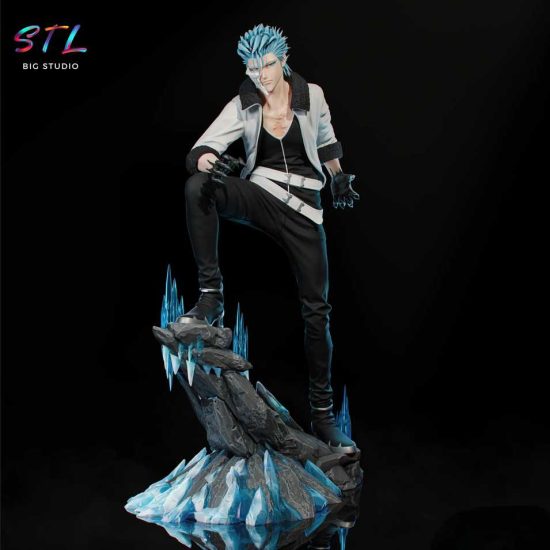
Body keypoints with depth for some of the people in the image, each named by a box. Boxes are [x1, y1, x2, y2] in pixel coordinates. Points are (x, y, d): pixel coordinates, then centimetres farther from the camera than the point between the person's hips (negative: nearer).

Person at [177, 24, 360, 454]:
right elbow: (198, 151, -13)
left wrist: (339, 177, 13)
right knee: (197, 187, -32)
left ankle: (323, 415, 8)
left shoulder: (312, 96, 1)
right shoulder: (242, 107, -3)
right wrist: (209, 162, -35)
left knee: (317, 309, -3)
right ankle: (211, 296, -25)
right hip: (259, 196, 0)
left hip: (303, 208, 1)